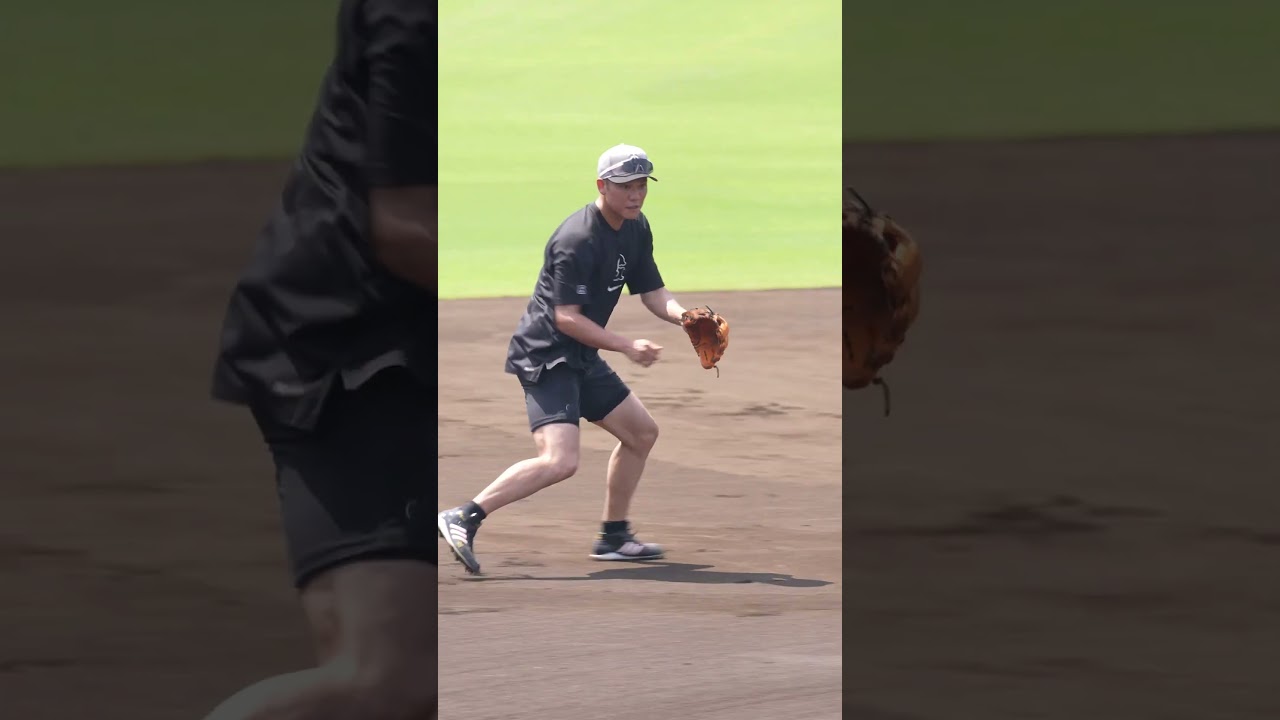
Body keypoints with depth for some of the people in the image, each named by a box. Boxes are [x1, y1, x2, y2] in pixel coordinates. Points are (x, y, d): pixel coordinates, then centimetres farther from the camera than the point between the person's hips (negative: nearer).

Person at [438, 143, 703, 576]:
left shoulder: (636, 230, 8)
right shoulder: (577, 240, -22)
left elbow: (653, 293, 12)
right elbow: (566, 317, -23)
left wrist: (685, 316, -9)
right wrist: (627, 347, -25)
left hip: (581, 359, 10)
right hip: (544, 356, -10)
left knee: (641, 432, 19)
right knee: (559, 461, -25)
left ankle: (613, 537, 30)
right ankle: (463, 519, -22)